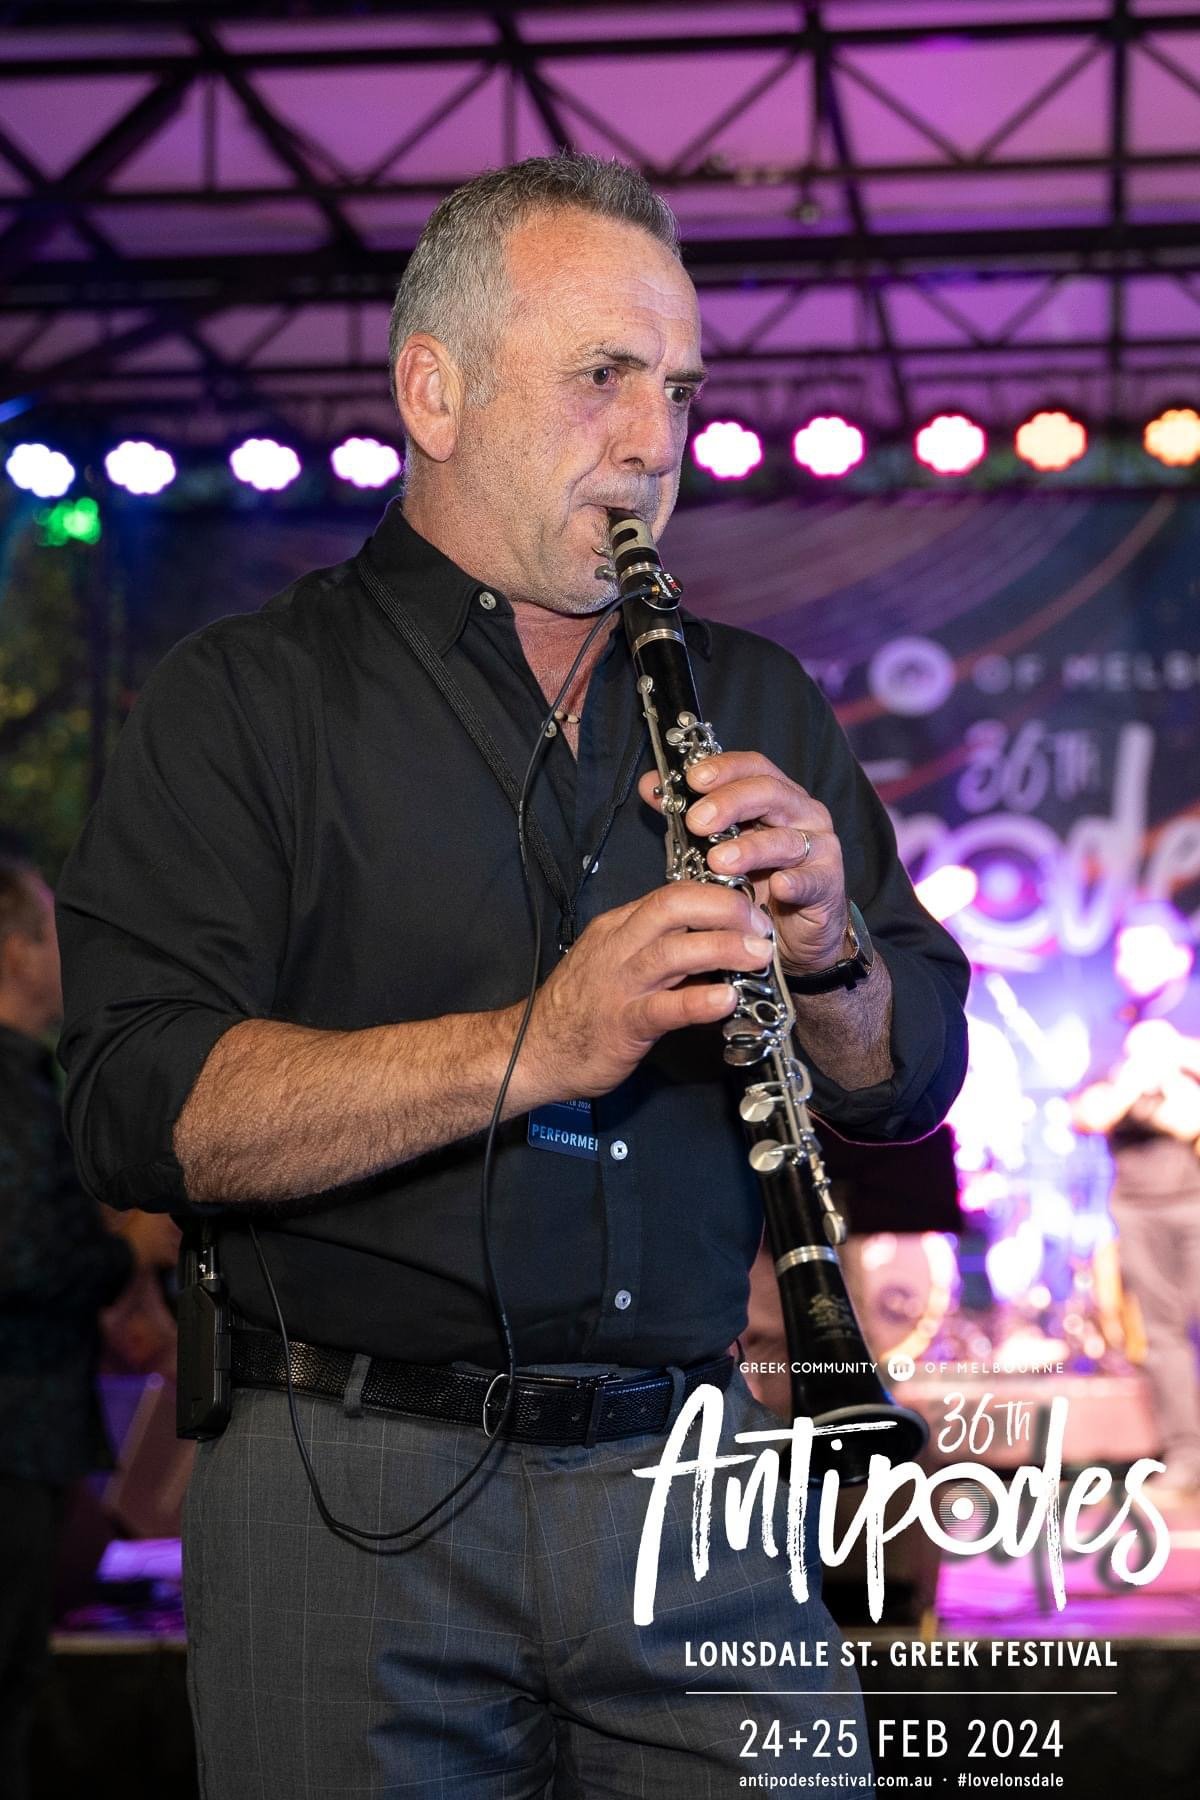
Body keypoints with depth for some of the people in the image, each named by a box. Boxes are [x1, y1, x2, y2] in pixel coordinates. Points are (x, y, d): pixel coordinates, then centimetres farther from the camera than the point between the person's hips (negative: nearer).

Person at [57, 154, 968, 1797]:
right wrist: (535, 1045, -23)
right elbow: (144, 1110, -12)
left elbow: (912, 1084, 12)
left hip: (696, 1478, 4)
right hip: (357, 1499, -3)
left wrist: (818, 955, -11)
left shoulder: (757, 706, 16)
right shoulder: (248, 702, 1)